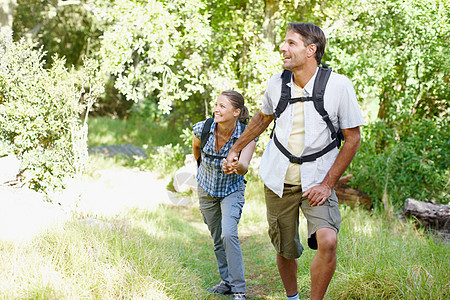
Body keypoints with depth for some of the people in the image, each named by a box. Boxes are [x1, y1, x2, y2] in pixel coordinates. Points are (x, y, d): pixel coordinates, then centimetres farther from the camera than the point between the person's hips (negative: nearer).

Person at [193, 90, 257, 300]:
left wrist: (237, 165, -63)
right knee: (217, 239, 12)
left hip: (232, 190, -3)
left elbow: (244, 167, -40)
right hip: (207, 189, 3)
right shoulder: (202, 129, -22)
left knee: (229, 234, -22)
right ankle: (227, 281, 31)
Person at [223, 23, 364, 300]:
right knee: (286, 249, 10)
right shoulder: (277, 84, -4)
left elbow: (353, 139, -8)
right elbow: (262, 119, 18)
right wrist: (235, 149, 23)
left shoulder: (339, 85, -14)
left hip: (317, 180, -3)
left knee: (327, 241, -24)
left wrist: (328, 184, -13)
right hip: (278, 181, 3)